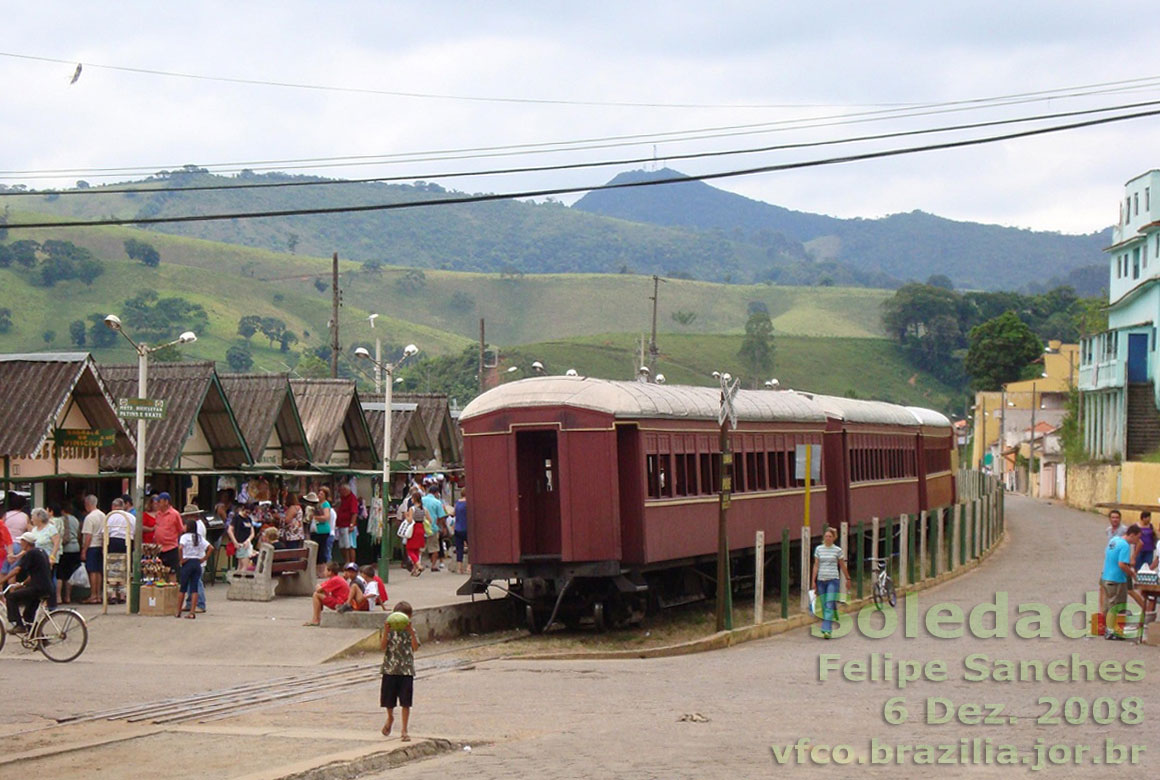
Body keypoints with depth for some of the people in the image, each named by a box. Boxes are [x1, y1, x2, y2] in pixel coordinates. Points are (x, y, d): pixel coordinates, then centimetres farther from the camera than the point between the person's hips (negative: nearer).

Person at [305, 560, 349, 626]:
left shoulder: (334, 580, -16)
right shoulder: (339, 578, 14)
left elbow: (318, 590, -15)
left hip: (339, 603, -10)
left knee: (316, 595, -12)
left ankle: (316, 620, -12)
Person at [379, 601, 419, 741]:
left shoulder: (410, 631, 2)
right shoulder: (388, 630, 2)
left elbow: (415, 647, -11)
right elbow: (382, 647, -8)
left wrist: (411, 632, -23)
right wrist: (386, 632, -20)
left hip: (406, 670, -1)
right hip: (390, 668, 1)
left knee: (406, 702, -1)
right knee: (388, 700, 7)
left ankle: (404, 731, 7)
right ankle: (390, 718, 40)